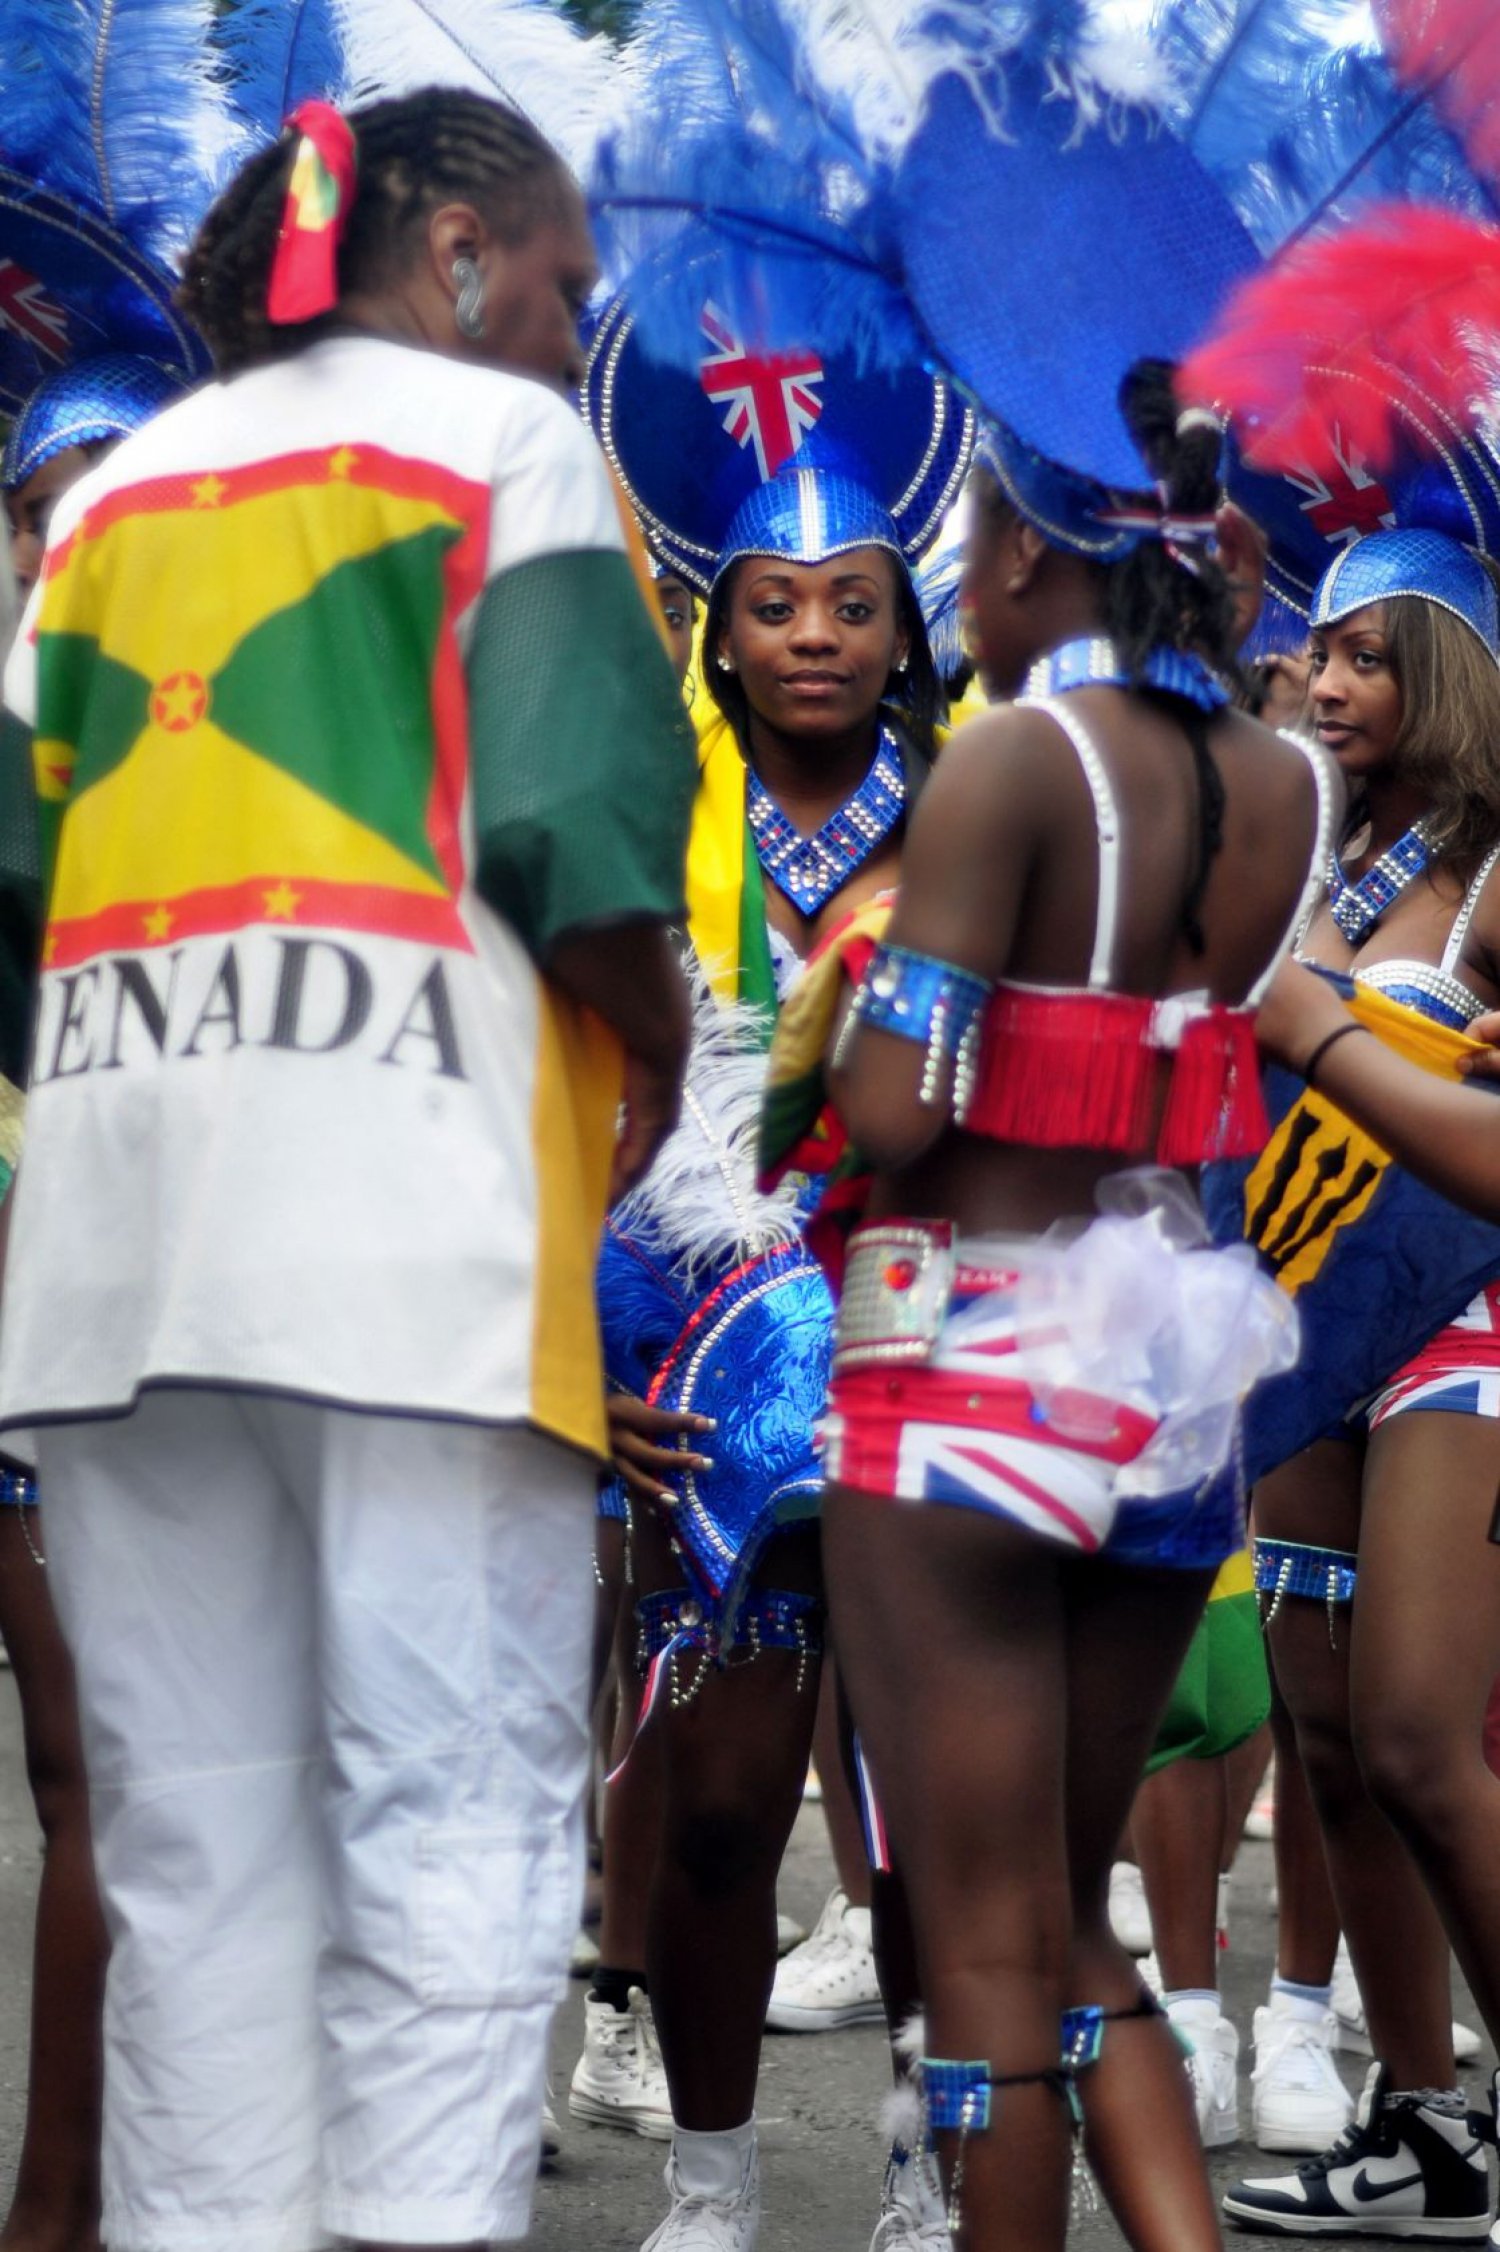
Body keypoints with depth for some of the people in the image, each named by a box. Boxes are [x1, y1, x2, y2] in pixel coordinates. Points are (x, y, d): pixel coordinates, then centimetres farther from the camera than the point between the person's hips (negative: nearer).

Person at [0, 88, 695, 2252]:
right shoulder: (506, 435, 5)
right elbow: (578, 809, -10)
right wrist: (654, 1050, 6)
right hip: (415, 1209, -5)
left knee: (193, 1833, 6)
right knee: (457, 1809, -5)